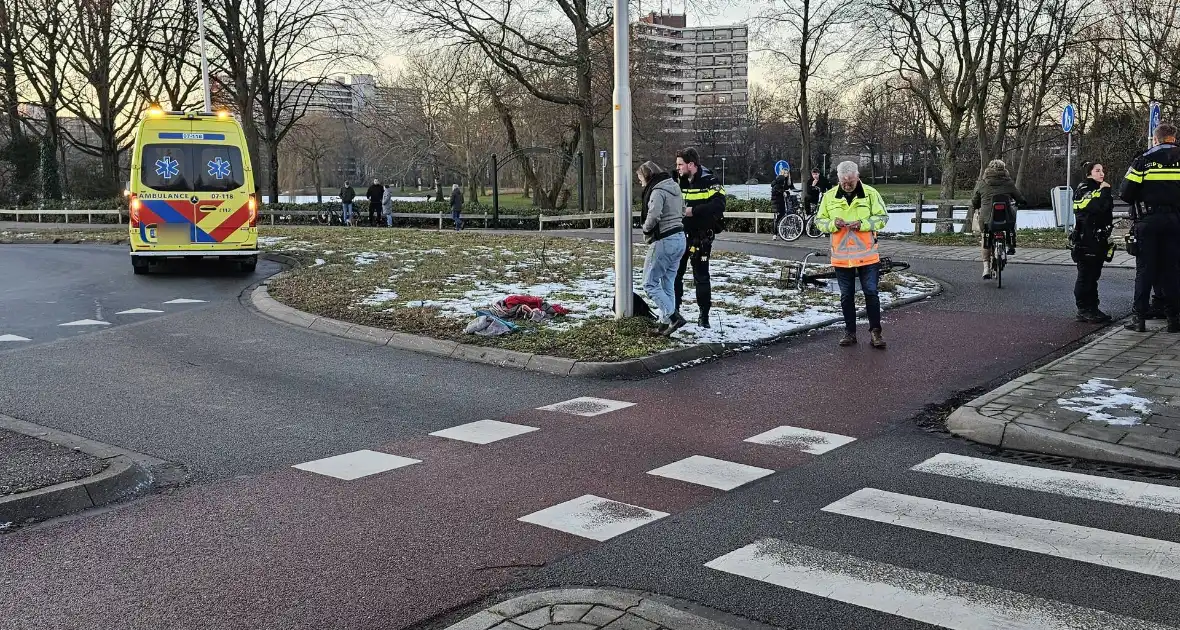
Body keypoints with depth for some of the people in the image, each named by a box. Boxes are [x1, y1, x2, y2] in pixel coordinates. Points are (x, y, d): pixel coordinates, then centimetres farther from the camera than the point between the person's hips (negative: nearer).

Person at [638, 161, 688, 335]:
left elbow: (653, 215, -28)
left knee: (650, 284, -2)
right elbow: (682, 212, 21)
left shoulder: (657, 191, -14)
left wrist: (646, 228, -10)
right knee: (668, 284, 12)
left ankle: (674, 317, -11)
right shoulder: (675, 187, 14)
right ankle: (666, 324, 13)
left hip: (664, 241, -9)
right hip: (680, 238, 9)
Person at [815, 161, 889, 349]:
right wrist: (833, 224, -15)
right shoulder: (829, 197, 1)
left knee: (871, 293, 0)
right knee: (846, 296, 10)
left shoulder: (870, 194, -3)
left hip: (867, 255, -2)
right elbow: (819, 221, 6)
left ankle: (875, 332, 9)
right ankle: (850, 332, 21)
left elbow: (882, 217, -2)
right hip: (841, 256, 2)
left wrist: (862, 224, -18)